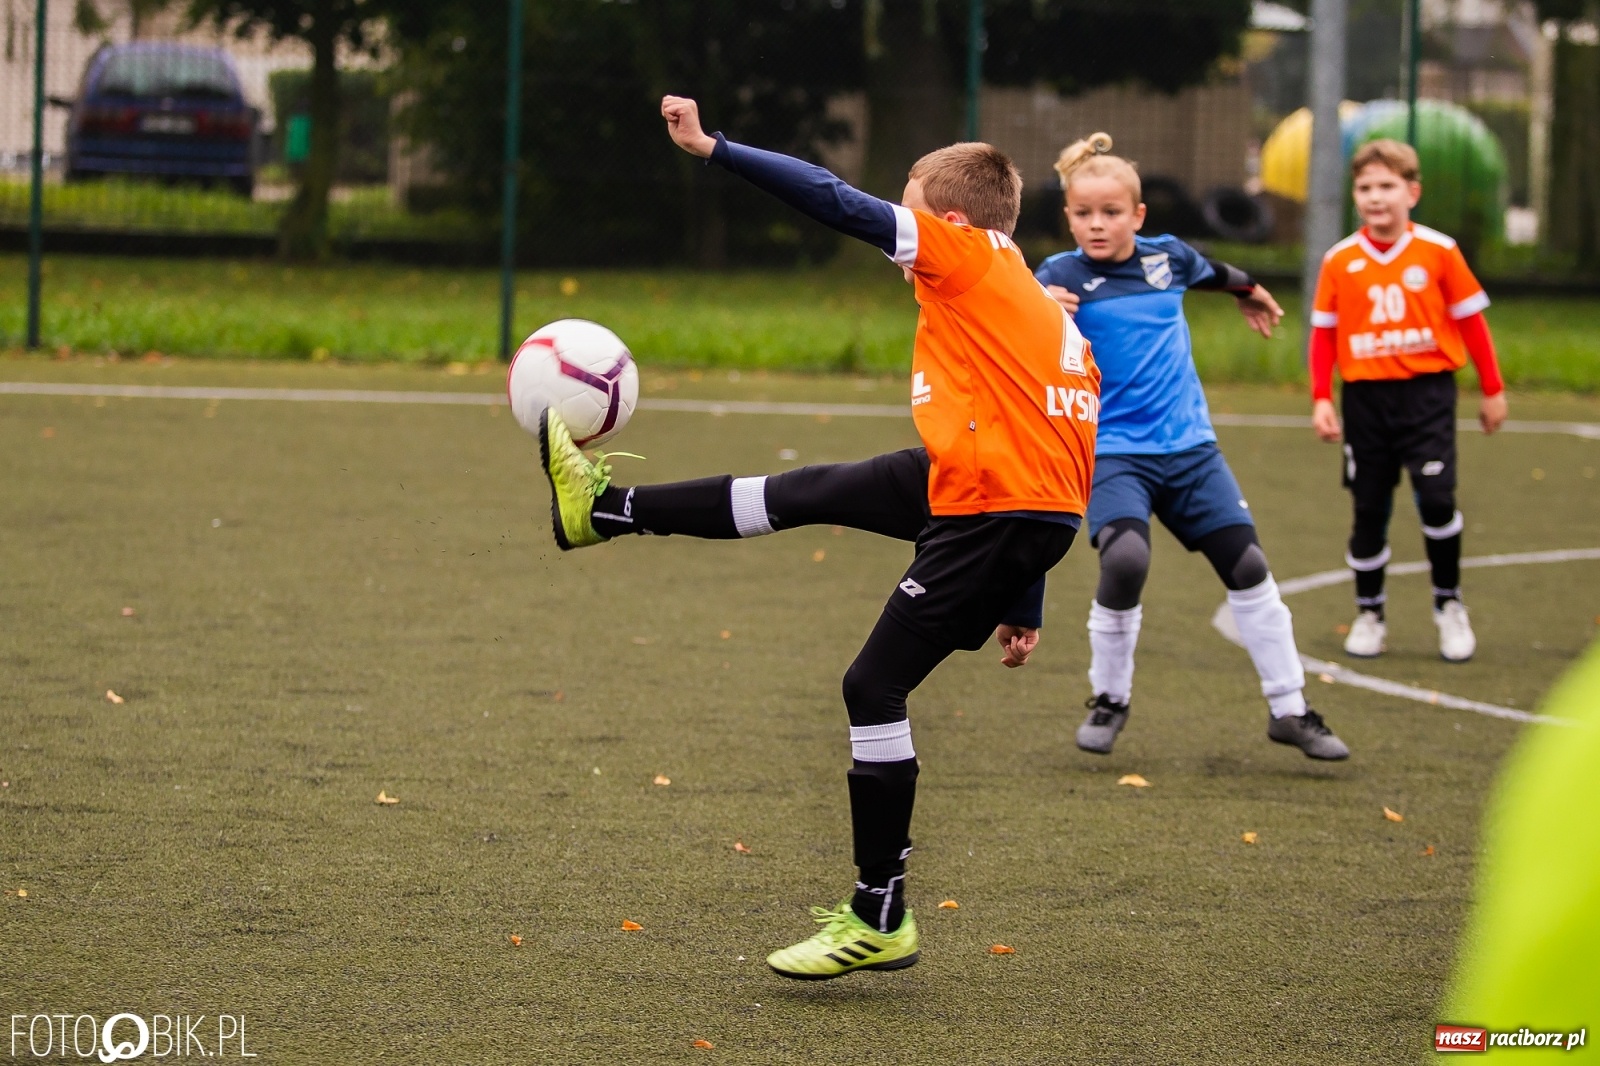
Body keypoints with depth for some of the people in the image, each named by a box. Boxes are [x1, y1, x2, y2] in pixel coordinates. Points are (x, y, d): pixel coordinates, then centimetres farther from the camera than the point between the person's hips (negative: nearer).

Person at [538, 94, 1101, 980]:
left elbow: (839, 205, -13)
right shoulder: (1049, 313, 19)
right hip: (1043, 509, 9)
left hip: (995, 511, -9)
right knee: (812, 492, 17)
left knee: (875, 685, -2)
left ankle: (880, 921, 4)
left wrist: (715, 149, -10)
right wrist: (1025, 607, 23)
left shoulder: (967, 255, -6)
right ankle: (606, 510, 31)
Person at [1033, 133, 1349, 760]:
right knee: (1125, 558, -27)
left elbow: (1214, 274, 27)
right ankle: (1109, 700, -3)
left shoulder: (1168, 257, 4)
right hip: (1112, 451, -4)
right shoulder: (1061, 278, -9)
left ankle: (1289, 709, 17)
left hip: (1189, 448, 4)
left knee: (1247, 566, 2)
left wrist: (1250, 293, 46)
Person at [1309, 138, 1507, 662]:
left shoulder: (1438, 251, -2)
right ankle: (1368, 614, 21)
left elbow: (1471, 320, 5)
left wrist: (1493, 390, 7)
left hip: (1427, 390, -2)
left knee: (1436, 496, -15)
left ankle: (1449, 604, 3)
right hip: (1366, 397, 2)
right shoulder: (1340, 261, 1)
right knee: (1369, 511, 6)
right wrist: (1321, 399, -2)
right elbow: (1323, 333, 6)